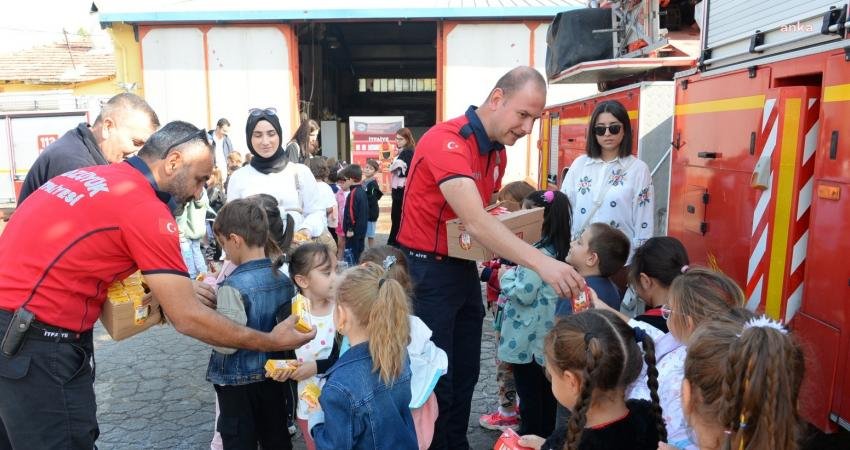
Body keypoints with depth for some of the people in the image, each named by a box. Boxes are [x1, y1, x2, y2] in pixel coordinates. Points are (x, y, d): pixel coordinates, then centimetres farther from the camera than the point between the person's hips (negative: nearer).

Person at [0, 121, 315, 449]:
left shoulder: (97, 176, 9)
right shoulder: (145, 208, -18)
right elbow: (188, 319, -17)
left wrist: (175, 286, 14)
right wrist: (271, 342, -8)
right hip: (36, 337, -10)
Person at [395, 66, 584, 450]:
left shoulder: (499, 151, 7)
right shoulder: (447, 140, -23)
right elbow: (474, 222, -35)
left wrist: (503, 246, -3)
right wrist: (541, 263, -43)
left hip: (465, 268, 9)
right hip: (427, 270, -8)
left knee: (465, 373, 17)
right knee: (436, 380, 3)